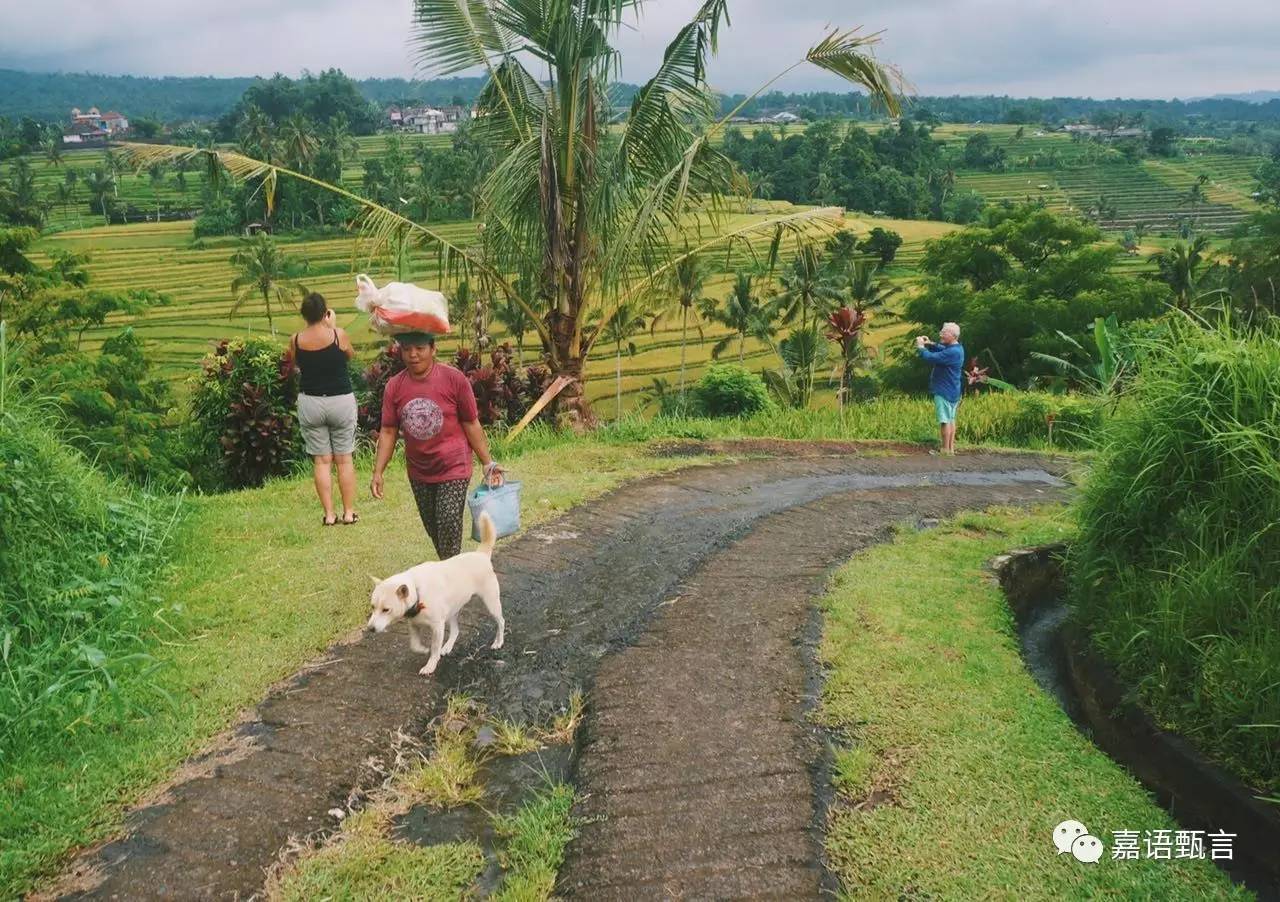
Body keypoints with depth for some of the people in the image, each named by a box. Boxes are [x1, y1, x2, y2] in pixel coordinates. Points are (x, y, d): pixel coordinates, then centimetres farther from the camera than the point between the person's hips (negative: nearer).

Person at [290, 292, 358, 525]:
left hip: (310, 403, 2)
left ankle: (329, 514, 8)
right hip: (341, 401, -1)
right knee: (344, 458, 8)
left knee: (321, 460, 7)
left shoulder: (295, 340, -4)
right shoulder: (338, 334, -11)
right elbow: (351, 355, 8)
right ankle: (349, 512, 12)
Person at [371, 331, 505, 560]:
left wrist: (488, 464, -5)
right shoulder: (394, 386, -3)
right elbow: (388, 431, 0)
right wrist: (378, 472, -6)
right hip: (419, 472, 4)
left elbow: (471, 424, -6)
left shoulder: (454, 380, -13)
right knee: (433, 530, 14)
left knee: (448, 527, -11)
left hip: (453, 468, -4)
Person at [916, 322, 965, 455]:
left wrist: (920, 347, -10)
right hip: (953, 391, 10)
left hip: (944, 392, -10)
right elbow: (942, 350, 23)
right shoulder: (957, 348, 8)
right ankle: (951, 448, 19)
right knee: (950, 419, 13)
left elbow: (931, 357, -27)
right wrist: (930, 344, 5)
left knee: (944, 420, -5)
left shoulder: (952, 353, -24)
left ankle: (946, 450, -2)